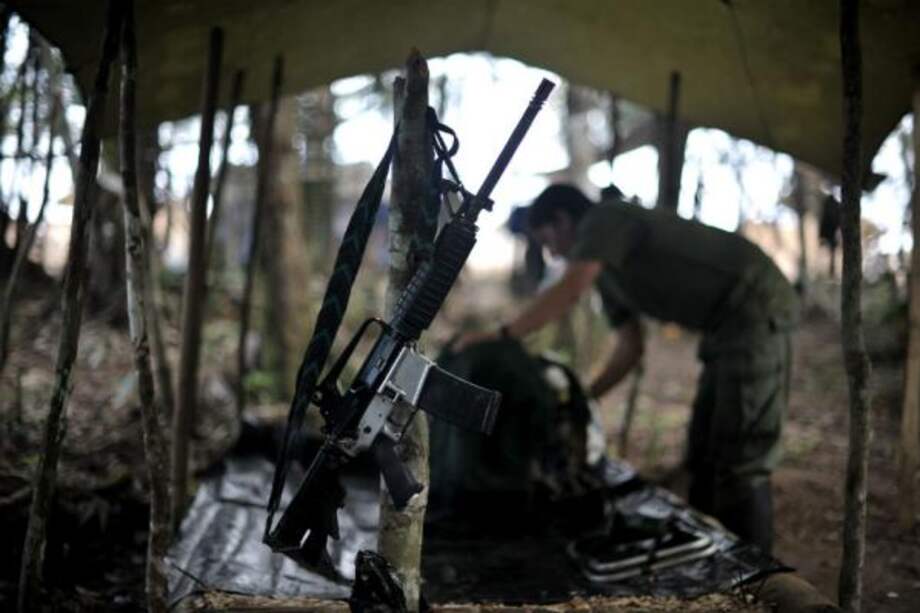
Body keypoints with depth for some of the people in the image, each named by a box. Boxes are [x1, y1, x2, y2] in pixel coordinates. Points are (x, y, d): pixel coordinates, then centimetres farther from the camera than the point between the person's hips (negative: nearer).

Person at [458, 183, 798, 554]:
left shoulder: (605, 219, -7)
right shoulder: (608, 273, 20)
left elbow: (570, 291, -23)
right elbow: (631, 347, 24)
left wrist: (501, 335, -17)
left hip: (756, 310, -10)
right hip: (729, 328, 10)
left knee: (740, 463, -10)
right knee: (703, 455, 14)